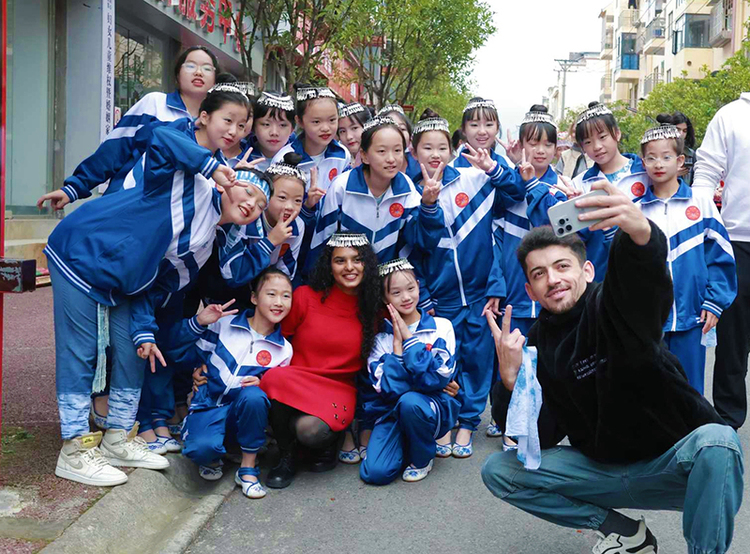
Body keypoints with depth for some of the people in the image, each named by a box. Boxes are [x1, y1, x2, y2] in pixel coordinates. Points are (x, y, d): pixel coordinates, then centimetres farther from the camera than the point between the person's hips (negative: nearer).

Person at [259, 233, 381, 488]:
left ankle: (326, 442, 8)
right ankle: (286, 457, -9)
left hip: (339, 390, -1)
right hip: (294, 383, 1)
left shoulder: (374, 309, 3)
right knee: (274, 378, -35)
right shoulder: (305, 296, -2)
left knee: (310, 429, -33)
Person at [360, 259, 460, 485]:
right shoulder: (380, 336, -1)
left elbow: (439, 377, -17)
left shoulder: (441, 327, -4)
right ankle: (407, 445, 15)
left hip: (433, 408, -1)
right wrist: (397, 343, -16)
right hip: (392, 411, 2)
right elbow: (387, 388, -13)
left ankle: (422, 458, -5)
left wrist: (408, 338, -16)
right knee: (374, 472, -20)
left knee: (409, 401, -36)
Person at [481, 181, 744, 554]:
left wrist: (639, 230, -65)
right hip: (602, 468, 6)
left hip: (672, 463, -5)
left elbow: (644, 271, -42)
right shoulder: (537, 344, -1)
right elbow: (541, 436, -3)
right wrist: (510, 379, -20)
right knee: (498, 470, -6)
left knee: (716, 441, -37)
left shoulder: (613, 305, -16)